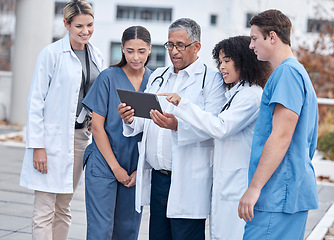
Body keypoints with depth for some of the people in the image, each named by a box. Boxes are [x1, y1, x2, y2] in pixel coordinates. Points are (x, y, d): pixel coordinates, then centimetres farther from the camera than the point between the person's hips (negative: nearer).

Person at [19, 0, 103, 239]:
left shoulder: (97, 56, 9)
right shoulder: (52, 54, -7)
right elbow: (36, 101, -8)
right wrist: (37, 146, -14)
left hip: (81, 135, 6)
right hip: (52, 137, -6)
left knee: (64, 208, 12)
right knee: (44, 211, -5)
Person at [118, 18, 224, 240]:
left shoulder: (212, 79, -2)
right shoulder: (158, 77, 19)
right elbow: (145, 120, 17)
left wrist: (178, 125, -32)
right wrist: (131, 119, -6)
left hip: (187, 182, -6)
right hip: (156, 178, 6)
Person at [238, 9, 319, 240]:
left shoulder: (287, 72, -13)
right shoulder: (299, 72, 20)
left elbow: (281, 137, -21)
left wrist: (254, 187, -20)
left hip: (279, 195, -10)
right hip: (295, 191, 10)